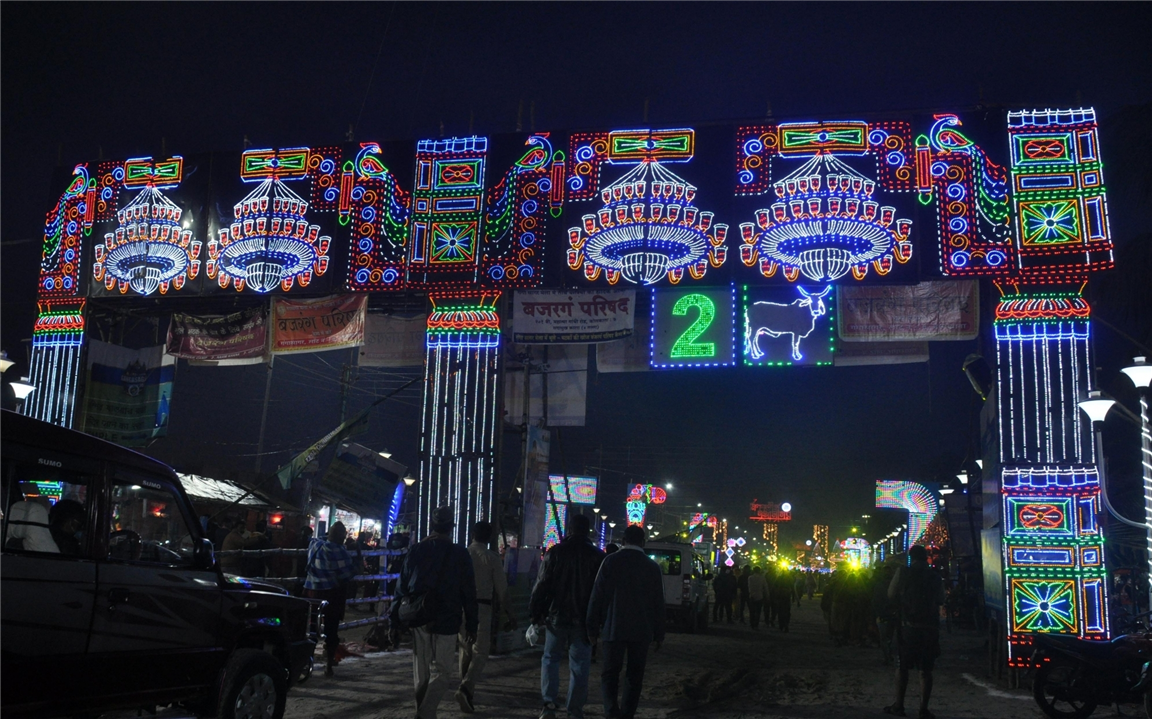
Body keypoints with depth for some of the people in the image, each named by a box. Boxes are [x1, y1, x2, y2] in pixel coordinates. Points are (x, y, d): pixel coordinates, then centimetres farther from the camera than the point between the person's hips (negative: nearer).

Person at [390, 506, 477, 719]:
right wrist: (472, 625, 4)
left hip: (418, 620, 3)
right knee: (439, 673, 2)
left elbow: (402, 587, 2)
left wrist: (395, 622, 6)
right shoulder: (460, 554, -3)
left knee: (421, 674, 15)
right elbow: (469, 593, -3)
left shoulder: (416, 550, 3)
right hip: (446, 621, -3)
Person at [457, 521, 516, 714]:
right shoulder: (492, 558, -6)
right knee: (480, 652, 0)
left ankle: (467, 693, 21)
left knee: (465, 650, 15)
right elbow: (501, 588, -4)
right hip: (482, 607, -4)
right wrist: (507, 614, 5)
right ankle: (466, 688, -20)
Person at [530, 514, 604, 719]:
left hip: (556, 616, 0)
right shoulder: (597, 556, -2)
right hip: (583, 619, 0)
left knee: (550, 659, 13)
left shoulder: (555, 552, -2)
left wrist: (535, 612, 4)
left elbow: (542, 585, -3)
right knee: (579, 666, 7)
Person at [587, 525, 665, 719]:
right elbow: (658, 603, 4)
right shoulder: (653, 567, 3)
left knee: (610, 673, 4)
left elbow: (597, 596, -5)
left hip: (614, 628, -1)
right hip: (642, 630, 1)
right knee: (634, 676, 10)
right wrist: (659, 634, 11)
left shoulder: (611, 561, -3)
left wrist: (593, 628, 1)